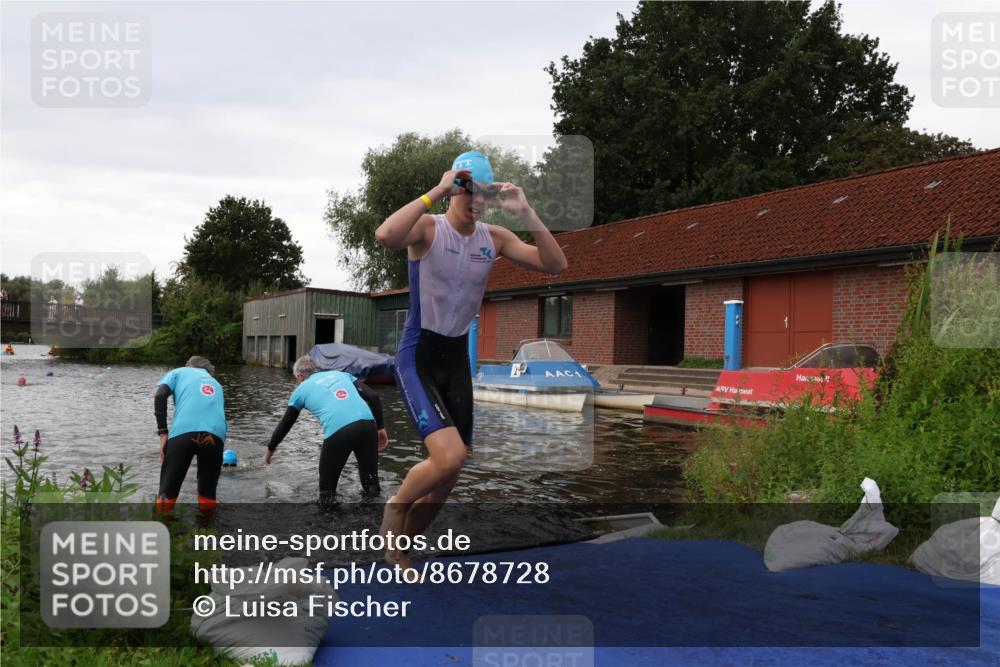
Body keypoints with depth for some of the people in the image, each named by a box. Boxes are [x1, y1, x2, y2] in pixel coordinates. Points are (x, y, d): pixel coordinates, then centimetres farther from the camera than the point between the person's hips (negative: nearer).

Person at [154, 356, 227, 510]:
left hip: (183, 431, -3)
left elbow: (160, 395, 8)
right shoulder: (216, 384, 39)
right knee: (208, 494, 18)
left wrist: (163, 433, 7)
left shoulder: (179, 372, 29)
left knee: (167, 494, 9)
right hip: (216, 434, 3)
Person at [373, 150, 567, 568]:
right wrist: (436, 192, -30)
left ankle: (397, 549, 30)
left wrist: (525, 212, -15)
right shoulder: (428, 228, -13)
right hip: (418, 357, -6)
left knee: (448, 475, 9)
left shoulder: (494, 238, 2)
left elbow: (555, 265, -6)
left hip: (457, 358, 6)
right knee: (449, 456, -24)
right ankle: (395, 506, 8)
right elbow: (385, 236, -36)